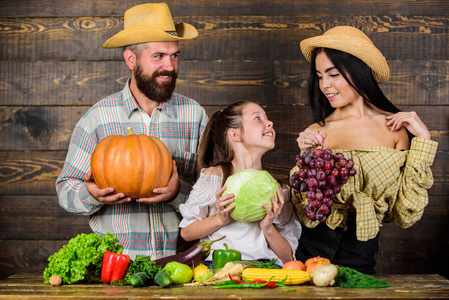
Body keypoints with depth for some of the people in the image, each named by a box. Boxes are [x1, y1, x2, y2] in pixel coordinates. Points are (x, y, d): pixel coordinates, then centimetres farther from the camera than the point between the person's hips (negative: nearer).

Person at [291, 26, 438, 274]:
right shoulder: (316, 133, 2)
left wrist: (422, 142, -4)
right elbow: (307, 216, 0)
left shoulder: (395, 128, 0)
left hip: (361, 260, -1)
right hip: (313, 252, 2)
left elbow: (405, 216, -4)